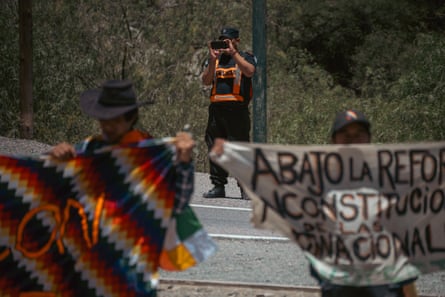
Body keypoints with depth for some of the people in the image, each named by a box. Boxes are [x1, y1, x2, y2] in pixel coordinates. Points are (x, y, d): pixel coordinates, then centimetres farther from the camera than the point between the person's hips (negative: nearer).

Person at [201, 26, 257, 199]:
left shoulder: (245, 58, 8)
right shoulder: (214, 59, 19)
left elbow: (250, 71, -14)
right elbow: (205, 81, 5)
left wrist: (233, 53, -15)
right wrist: (212, 60, -6)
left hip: (237, 109, -5)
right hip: (216, 108, 5)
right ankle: (218, 186, 12)